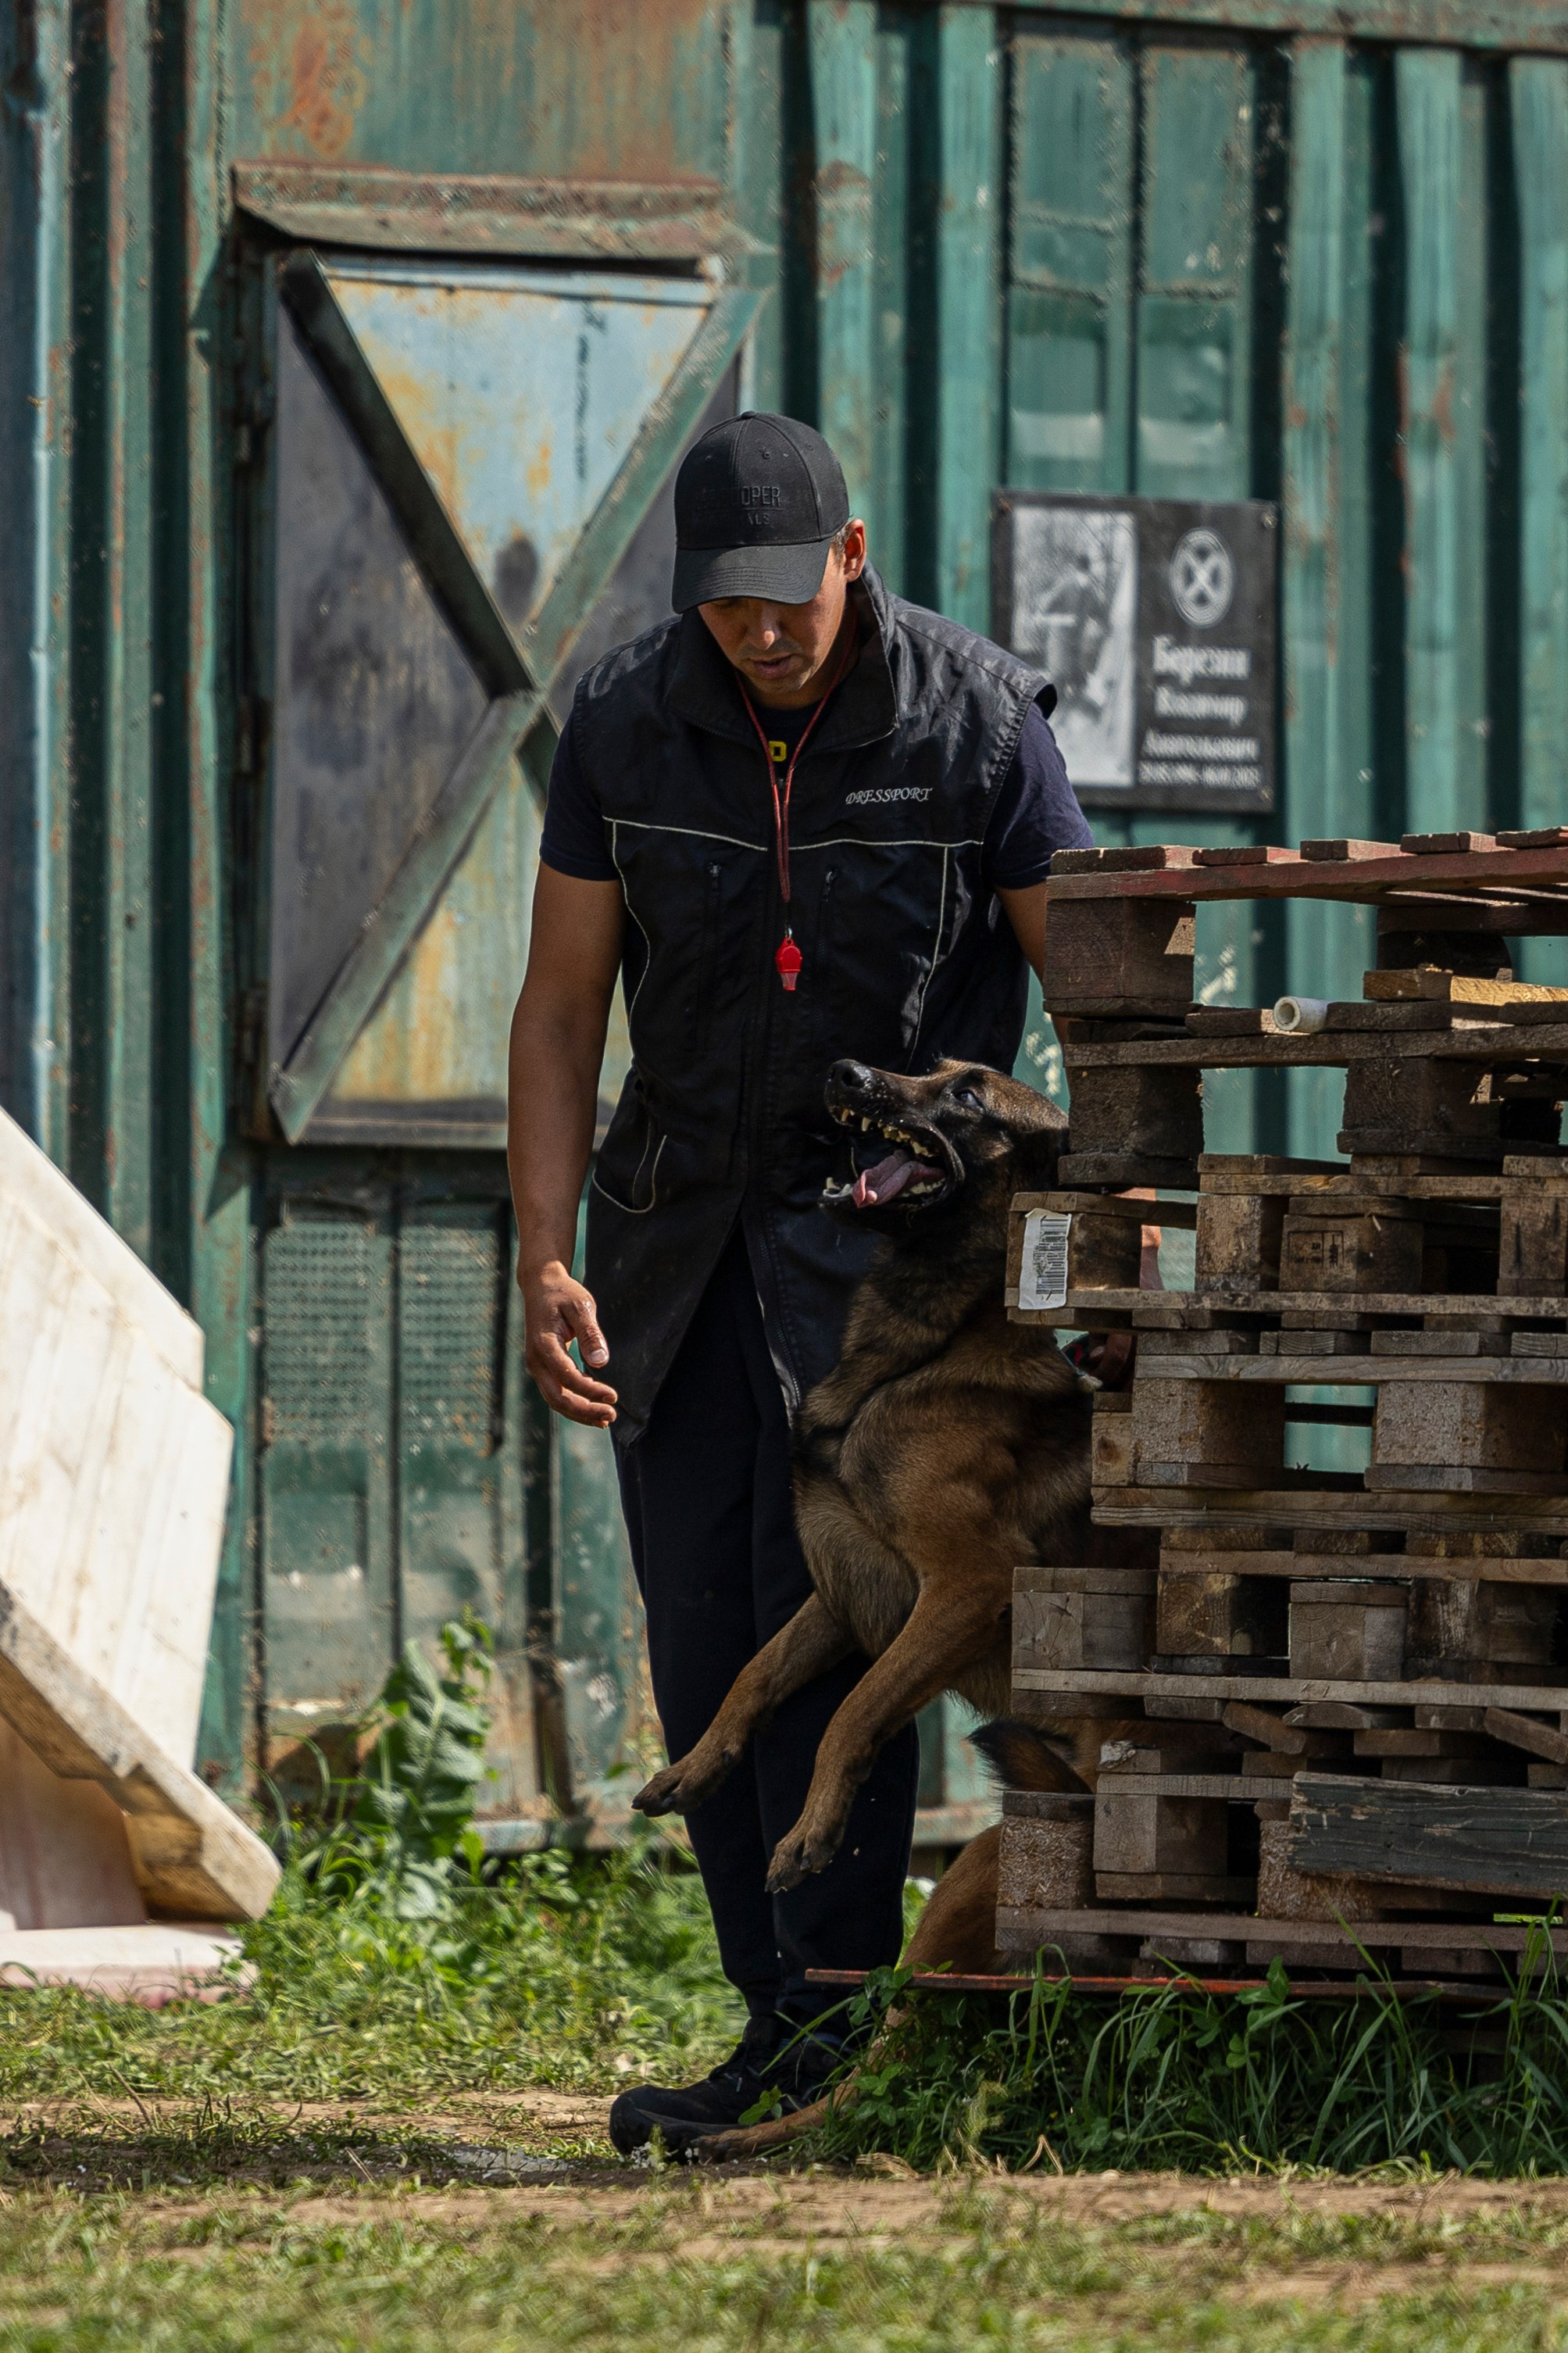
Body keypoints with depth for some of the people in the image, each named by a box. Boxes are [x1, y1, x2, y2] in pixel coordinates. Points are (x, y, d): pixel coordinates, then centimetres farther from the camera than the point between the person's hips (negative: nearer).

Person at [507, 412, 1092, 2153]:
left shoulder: (975, 720, -12)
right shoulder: (627, 723, -4)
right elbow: (560, 1004, 1)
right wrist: (545, 1260, -8)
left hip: (890, 1208, -4)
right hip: (686, 1210, 4)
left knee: (825, 1594, -17)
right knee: (703, 1644, 1)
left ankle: (826, 2024, -17)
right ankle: (784, 2014, 8)